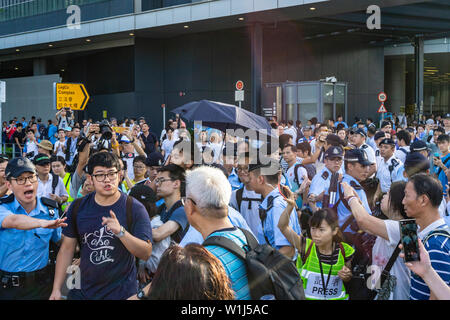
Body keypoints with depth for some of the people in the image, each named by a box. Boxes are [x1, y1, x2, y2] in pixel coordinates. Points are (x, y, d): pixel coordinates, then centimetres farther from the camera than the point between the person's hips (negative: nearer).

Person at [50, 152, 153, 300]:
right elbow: (67, 249, 3)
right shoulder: (78, 207, 0)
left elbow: (146, 253, -16)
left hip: (122, 292, -2)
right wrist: (56, 289, -1)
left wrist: (121, 232, -30)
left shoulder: (134, 208, -10)